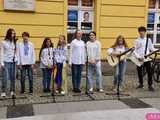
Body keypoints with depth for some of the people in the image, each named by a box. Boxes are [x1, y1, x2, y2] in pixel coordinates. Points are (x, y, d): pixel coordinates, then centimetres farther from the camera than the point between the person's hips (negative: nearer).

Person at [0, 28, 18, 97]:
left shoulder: (15, 42, 8)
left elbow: (16, 52, 8)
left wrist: (17, 62, 2)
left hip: (13, 62, 3)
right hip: (6, 62, -3)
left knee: (13, 77, 5)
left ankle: (12, 91, 14)